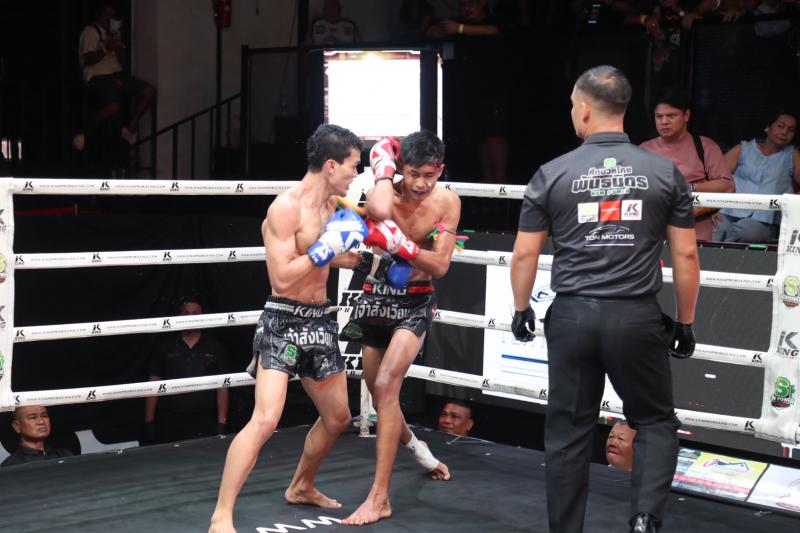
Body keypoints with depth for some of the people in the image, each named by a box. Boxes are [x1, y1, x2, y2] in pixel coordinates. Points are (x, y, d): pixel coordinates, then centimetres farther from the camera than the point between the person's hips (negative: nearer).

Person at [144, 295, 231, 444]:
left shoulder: (215, 347, 7)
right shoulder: (165, 347, 9)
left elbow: (222, 387, 5)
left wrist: (222, 424, -3)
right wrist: (149, 423, 1)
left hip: (204, 423, 0)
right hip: (169, 422, 1)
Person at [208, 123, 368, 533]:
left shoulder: (332, 205, 8)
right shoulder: (286, 207, -18)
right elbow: (281, 278, -23)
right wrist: (326, 248, -23)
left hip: (319, 321, 9)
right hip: (283, 322, -9)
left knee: (337, 417, 19)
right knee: (265, 420, -21)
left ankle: (301, 487, 41)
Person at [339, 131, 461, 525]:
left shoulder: (448, 203, -11)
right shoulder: (382, 192, -15)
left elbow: (440, 266, -16)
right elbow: (380, 212, -41)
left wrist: (401, 245, -32)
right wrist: (384, 171, -23)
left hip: (416, 303, -2)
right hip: (376, 297, 2)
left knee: (387, 385, -20)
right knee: (380, 394, 15)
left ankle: (379, 497, -18)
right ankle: (411, 444, 49)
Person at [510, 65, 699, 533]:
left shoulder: (553, 174, 0)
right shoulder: (665, 172, 1)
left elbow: (525, 254, 3)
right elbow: (686, 256, 1)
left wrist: (521, 310, 18)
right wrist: (685, 323, 12)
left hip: (572, 316, 0)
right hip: (637, 317, 0)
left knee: (568, 432, 11)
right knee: (656, 422, 15)